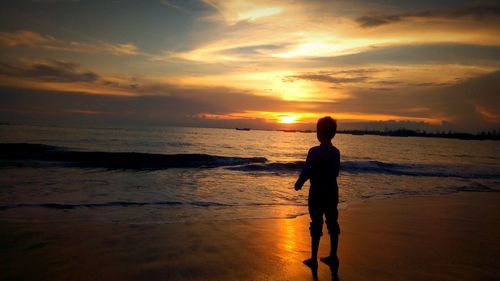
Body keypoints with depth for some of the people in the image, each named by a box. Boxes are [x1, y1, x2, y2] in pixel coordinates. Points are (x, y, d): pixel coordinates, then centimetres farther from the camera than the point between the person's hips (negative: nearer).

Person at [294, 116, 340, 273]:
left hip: (317, 193, -5)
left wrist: (298, 184, 3)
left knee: (316, 225, 3)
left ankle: (314, 260, 13)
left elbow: (306, 172, -15)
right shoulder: (336, 152, 3)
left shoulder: (314, 151, -16)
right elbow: (336, 173, 12)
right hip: (332, 192, 6)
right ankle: (333, 258, 23)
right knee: (332, 224, 12)